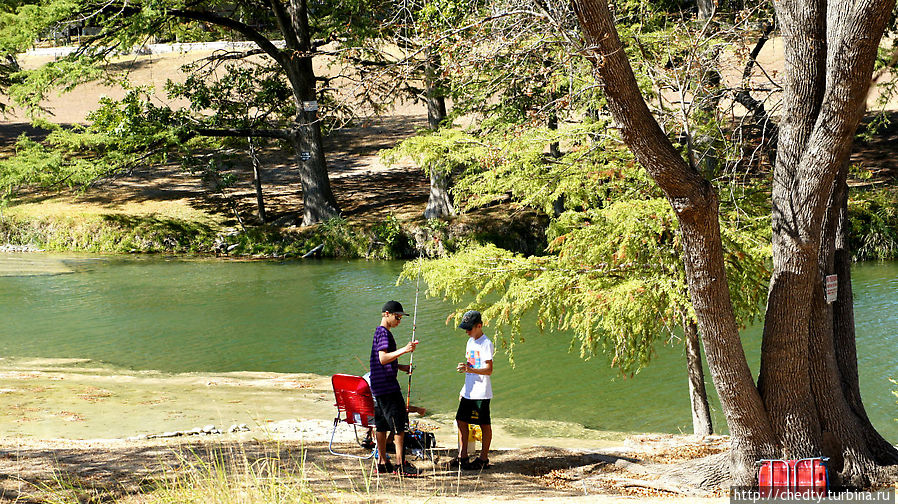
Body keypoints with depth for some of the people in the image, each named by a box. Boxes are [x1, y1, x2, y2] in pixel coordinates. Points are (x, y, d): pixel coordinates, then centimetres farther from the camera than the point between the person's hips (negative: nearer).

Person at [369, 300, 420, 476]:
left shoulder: (380, 332, 19)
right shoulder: (383, 332, -12)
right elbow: (383, 358, -23)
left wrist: (401, 367, 17)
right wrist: (403, 350, -29)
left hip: (379, 387, 10)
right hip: (387, 386, -10)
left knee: (381, 424, 11)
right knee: (398, 423, -10)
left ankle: (382, 462, 14)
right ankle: (400, 464, -11)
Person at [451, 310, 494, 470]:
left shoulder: (486, 343, -13)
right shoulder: (470, 341, 14)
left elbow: (489, 370, -19)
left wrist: (470, 369, -31)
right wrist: (463, 379, 22)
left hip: (481, 393, -9)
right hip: (468, 391, 9)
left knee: (484, 424, 0)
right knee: (461, 420, 7)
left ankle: (483, 459, 7)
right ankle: (462, 456, 15)